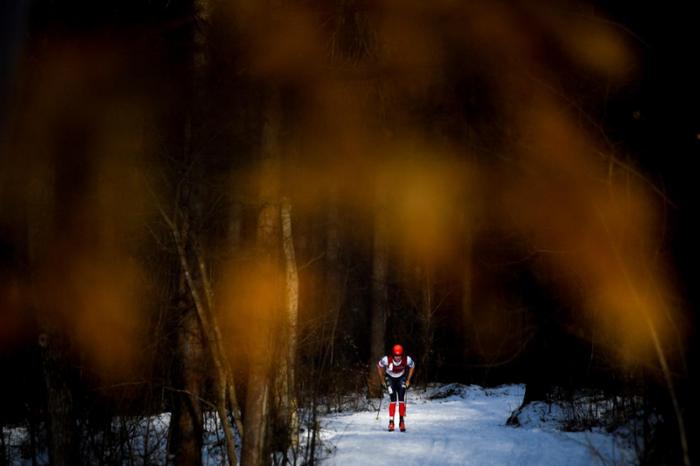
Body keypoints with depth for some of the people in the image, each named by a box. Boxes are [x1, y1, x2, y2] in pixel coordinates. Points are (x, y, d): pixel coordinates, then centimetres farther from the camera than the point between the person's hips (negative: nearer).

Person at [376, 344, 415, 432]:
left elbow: (412, 366, -3)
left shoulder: (407, 360, -28)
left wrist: (408, 380, -2)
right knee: (393, 400, -14)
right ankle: (391, 422, -8)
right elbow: (379, 366, -9)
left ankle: (401, 421, -2)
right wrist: (382, 380, -5)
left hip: (401, 378, 1)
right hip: (390, 378, -1)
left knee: (402, 399, -11)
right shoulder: (387, 359, -31)